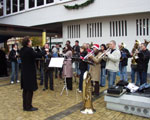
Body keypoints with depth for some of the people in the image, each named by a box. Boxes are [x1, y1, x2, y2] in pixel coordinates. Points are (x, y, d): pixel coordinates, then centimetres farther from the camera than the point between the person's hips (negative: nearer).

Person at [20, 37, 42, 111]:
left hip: (24, 72, 9)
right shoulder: (29, 50, -19)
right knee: (30, 90, 1)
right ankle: (28, 107, 9)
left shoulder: (22, 50, 7)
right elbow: (39, 55, -16)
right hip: (30, 72, -9)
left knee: (25, 90, 15)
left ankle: (25, 106, 24)